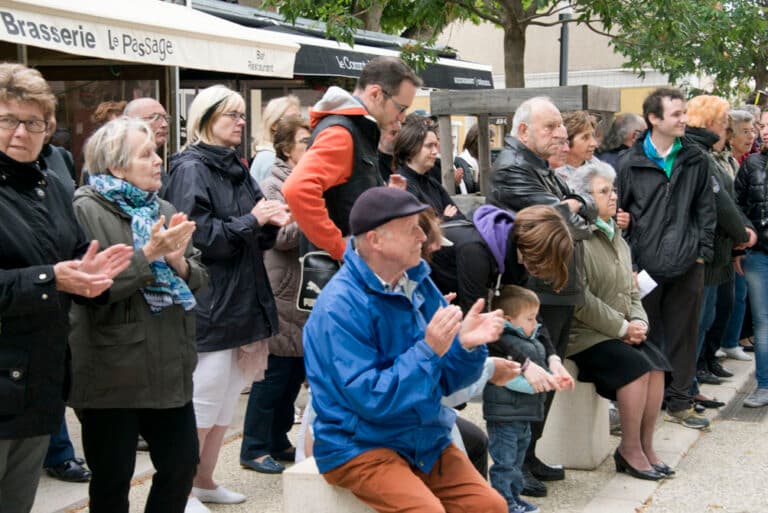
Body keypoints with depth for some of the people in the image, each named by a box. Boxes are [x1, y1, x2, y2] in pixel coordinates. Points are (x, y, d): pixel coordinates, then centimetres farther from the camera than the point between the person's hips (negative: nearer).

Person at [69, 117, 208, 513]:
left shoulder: (163, 210, 12)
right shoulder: (86, 212, -10)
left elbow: (199, 279, 10)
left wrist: (180, 263, -11)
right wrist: (148, 254, -22)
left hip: (168, 369, 7)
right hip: (112, 376, -6)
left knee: (182, 464, 12)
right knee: (112, 479, 7)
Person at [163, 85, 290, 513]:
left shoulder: (237, 169, 15)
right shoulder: (191, 170, -10)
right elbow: (197, 237, -19)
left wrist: (271, 223, -1)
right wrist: (250, 221, -16)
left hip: (242, 299, 9)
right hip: (210, 304, -8)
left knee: (227, 398, 13)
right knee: (204, 399, -5)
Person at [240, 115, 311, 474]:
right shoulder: (274, 185, -8)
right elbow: (282, 236, -19)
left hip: (304, 293, 9)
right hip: (281, 294, -8)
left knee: (294, 371, 12)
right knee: (275, 372, -5)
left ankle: (277, 441, 23)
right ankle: (254, 449, 4)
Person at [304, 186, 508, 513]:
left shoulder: (417, 282, 3)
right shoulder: (340, 306, -18)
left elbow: (445, 381, 6)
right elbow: (371, 399, -21)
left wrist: (466, 345, -14)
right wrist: (429, 350, -24)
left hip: (425, 438, 6)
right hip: (359, 446, -6)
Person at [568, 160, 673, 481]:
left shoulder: (616, 239, 16)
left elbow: (632, 290, 18)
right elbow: (580, 300, -20)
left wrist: (638, 322, -2)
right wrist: (622, 327, -16)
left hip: (622, 330, 8)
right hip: (584, 334, -8)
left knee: (657, 364, -13)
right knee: (636, 365, -24)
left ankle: (645, 446, -4)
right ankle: (629, 450, -11)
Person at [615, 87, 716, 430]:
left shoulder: (696, 160, 6)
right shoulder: (629, 163, -2)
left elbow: (706, 209, 10)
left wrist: (702, 252, 2)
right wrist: (627, 263, -6)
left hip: (687, 267, 3)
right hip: (644, 266, -2)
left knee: (683, 336, 10)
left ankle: (679, 403, 23)